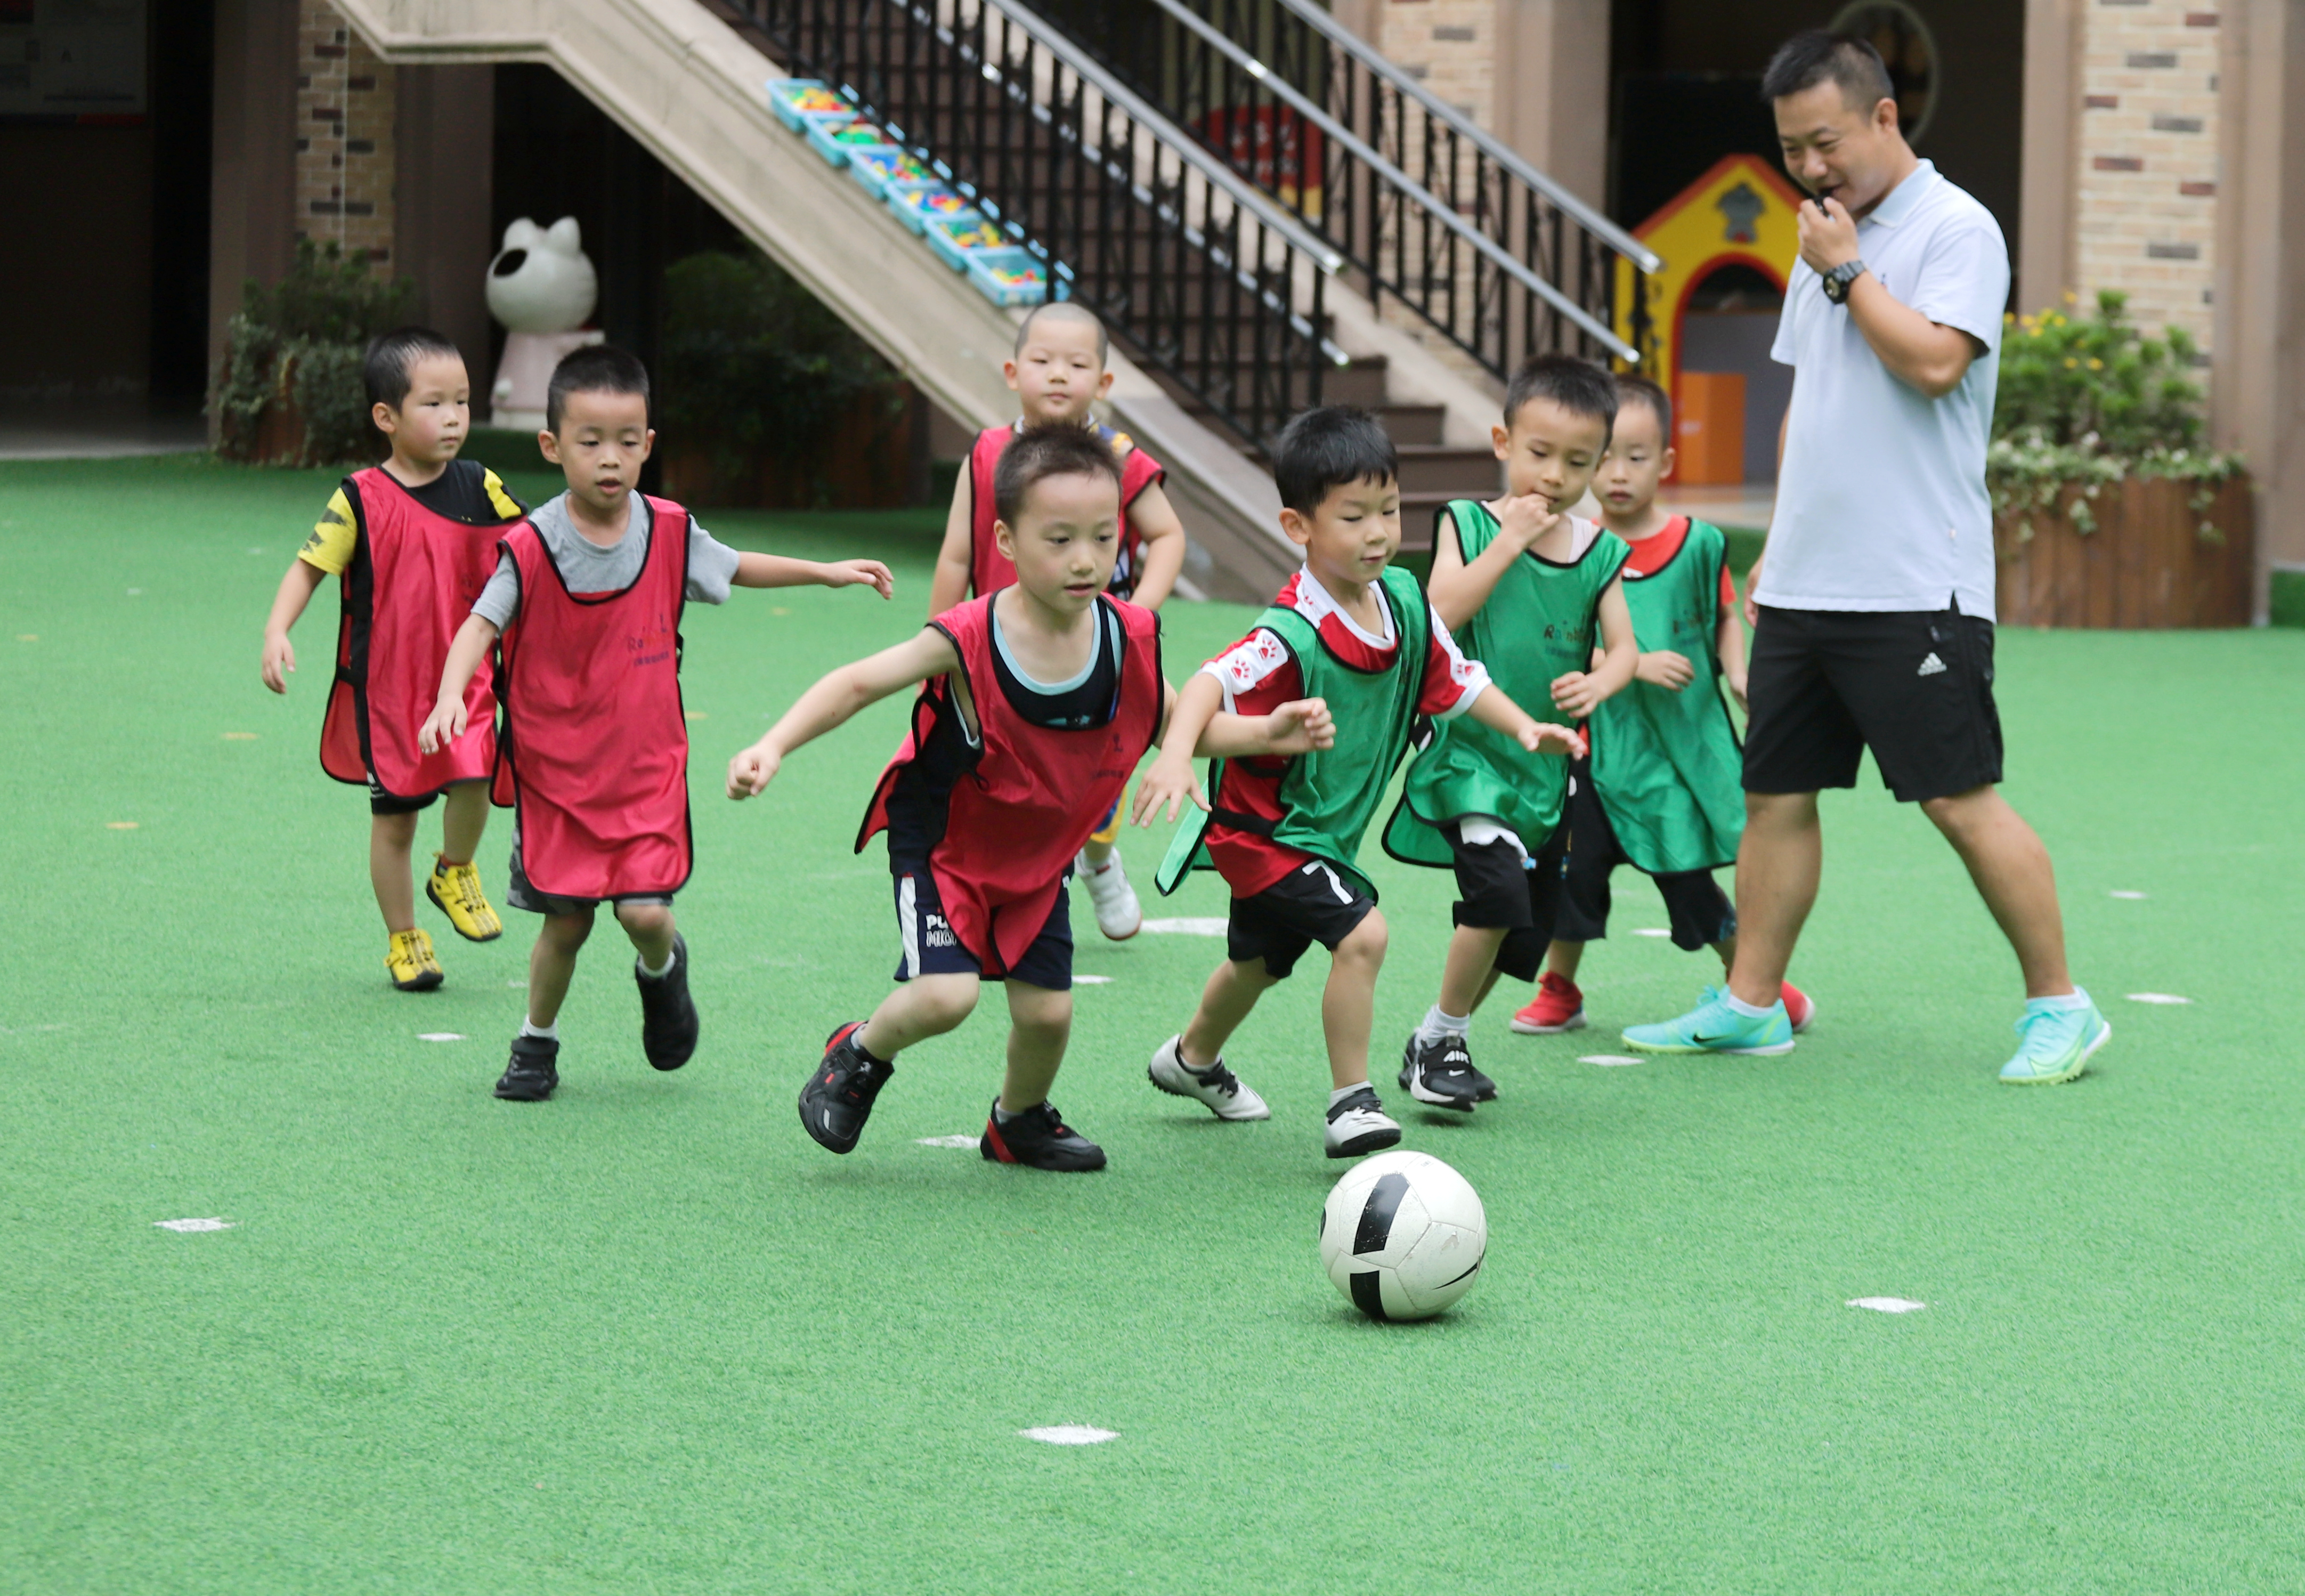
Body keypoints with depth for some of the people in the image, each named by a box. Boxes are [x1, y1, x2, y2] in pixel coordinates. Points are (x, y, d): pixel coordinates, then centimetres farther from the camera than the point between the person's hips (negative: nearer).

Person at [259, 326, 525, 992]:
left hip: (462, 676, 1)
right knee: (394, 814, 7)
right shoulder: (360, 500, -9)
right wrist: (276, 631, -21)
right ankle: (403, 940, 24)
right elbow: (309, 566, -8)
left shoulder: (479, 489, -1)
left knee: (472, 776, -21)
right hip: (384, 683, -1)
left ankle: (455, 873, 11)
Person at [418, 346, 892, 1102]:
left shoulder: (669, 531, -4)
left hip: (647, 763, 1)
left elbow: (735, 568, 15)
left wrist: (828, 573, 17)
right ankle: (537, 1042, 27)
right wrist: (450, 698, -40)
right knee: (565, 920, 3)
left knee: (644, 912, -9)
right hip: (554, 764, -1)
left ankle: (663, 968, 27)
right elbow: (481, 624, -22)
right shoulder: (532, 548, -15)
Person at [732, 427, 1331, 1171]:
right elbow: (858, 684, -21)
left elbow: (1173, 728, 2)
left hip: (1036, 854, 5)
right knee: (945, 995, -20)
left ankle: (1020, 1121, 36)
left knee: (1047, 1008, 4)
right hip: (942, 840, -4)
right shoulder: (968, 642, -29)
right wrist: (772, 748, -34)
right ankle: (859, 1056, 13)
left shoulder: (1129, 639, -15)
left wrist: (1269, 735, -11)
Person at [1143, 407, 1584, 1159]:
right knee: (1361, 933, -25)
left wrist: (1525, 728, -4)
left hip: (1326, 829, 9)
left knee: (1259, 959, 29)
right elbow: (1211, 682, -45)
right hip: (1264, 828, -9)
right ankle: (1352, 1103, -12)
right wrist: (1176, 753, -61)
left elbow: (1454, 679, 6)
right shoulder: (1291, 638, -33)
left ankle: (1192, 1060, 56)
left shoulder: (1404, 602, -9)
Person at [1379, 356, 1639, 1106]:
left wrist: (1600, 682, -19)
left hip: (1545, 757, 5)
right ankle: (1444, 1036, -4)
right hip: (1469, 748, -5)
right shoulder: (1468, 524, -4)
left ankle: (1436, 1044, 29)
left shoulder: (1598, 552, 5)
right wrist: (1507, 542, -19)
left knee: (1522, 930, 9)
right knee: (1497, 889, -23)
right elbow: (1442, 612, -17)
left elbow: (1623, 647, 3)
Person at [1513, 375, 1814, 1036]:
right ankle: (1558, 991, 23)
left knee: (1690, 878, 3)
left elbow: (1725, 618, 11)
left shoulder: (1697, 543, -3)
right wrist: (1636, 664, -20)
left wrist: (1737, 674, -5)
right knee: (1572, 868, 1)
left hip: (1684, 739, 0)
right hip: (1598, 741, 0)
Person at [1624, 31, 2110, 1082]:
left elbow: (1933, 362, -21)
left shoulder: (1957, 229, -8)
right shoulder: (1824, 238, 17)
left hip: (1914, 589, -8)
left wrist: (1848, 271, -11)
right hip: (1805, 588, 8)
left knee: (1962, 801, -6)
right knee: (1775, 795, 8)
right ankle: (1751, 1005, 15)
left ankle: (2058, 1006, 4)